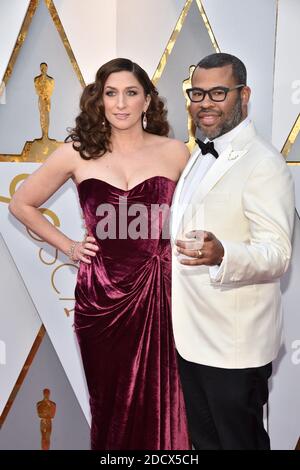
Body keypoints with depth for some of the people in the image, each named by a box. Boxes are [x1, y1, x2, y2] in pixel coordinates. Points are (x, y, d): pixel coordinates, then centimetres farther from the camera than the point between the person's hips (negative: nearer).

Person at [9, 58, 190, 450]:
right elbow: (21, 204, 12)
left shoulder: (175, 152, 1)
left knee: (163, 404, 8)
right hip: (101, 296, 0)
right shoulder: (77, 153, 1)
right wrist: (68, 246, 5)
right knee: (113, 406, 14)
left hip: (161, 293, 0)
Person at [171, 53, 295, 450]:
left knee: (240, 441, 10)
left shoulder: (264, 163, -16)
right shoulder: (199, 156, 12)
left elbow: (277, 254, -24)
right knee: (203, 439, 21)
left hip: (234, 344, -8)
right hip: (191, 336, 8)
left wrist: (222, 254, -40)